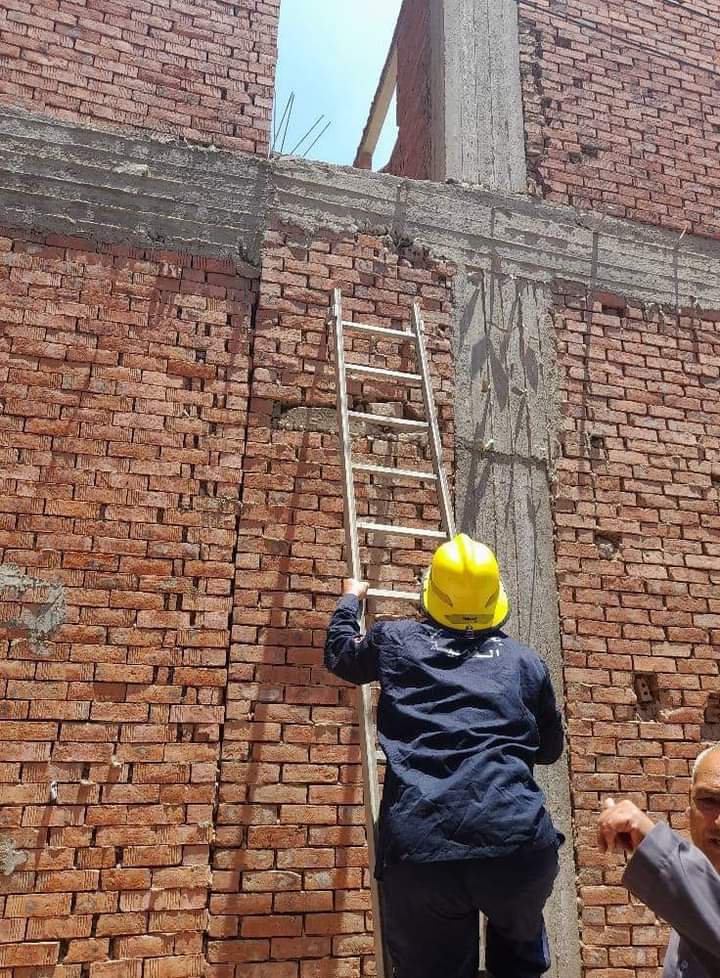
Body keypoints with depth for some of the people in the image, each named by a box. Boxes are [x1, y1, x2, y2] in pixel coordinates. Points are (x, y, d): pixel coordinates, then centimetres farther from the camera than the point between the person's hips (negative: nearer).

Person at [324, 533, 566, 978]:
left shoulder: (397, 640, 12)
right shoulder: (526, 661, 14)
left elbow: (340, 653, 33)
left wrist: (351, 598, 50)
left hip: (420, 851, -1)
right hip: (518, 846, 2)